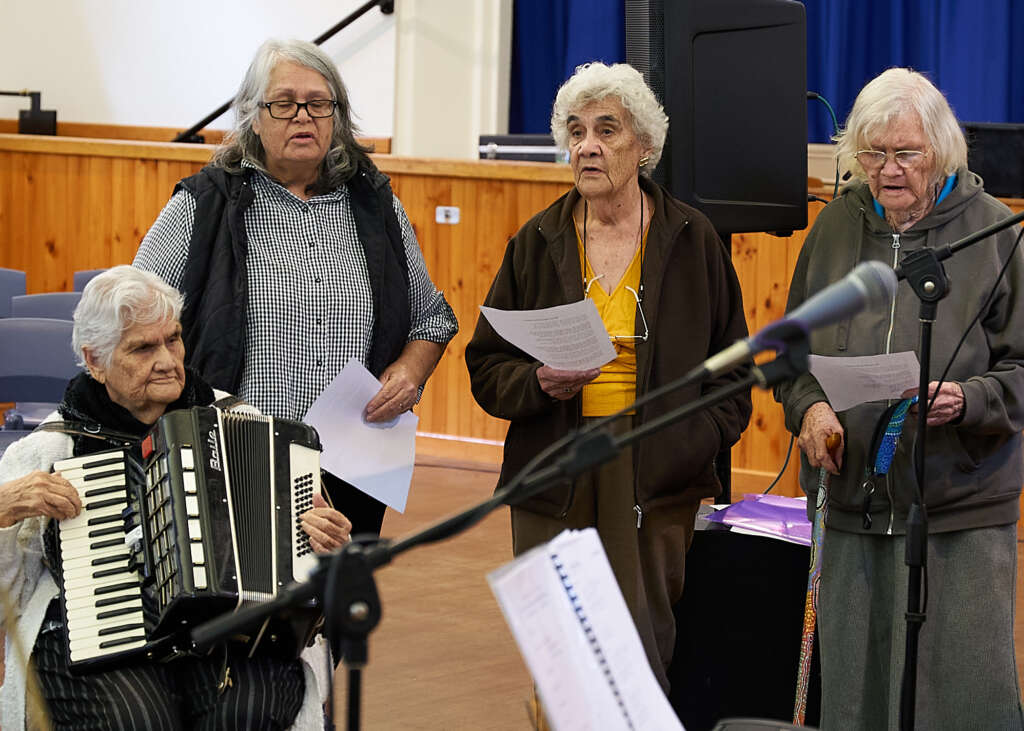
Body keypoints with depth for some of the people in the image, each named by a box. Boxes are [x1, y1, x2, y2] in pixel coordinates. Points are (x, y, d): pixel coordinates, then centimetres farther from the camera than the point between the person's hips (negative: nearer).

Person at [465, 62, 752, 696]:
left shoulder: (692, 240, 6)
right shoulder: (538, 242, 8)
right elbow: (487, 368, 10)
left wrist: (697, 441, -4)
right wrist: (540, 384, -10)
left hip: (657, 479, -1)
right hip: (556, 477, 1)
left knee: (642, 653, -6)